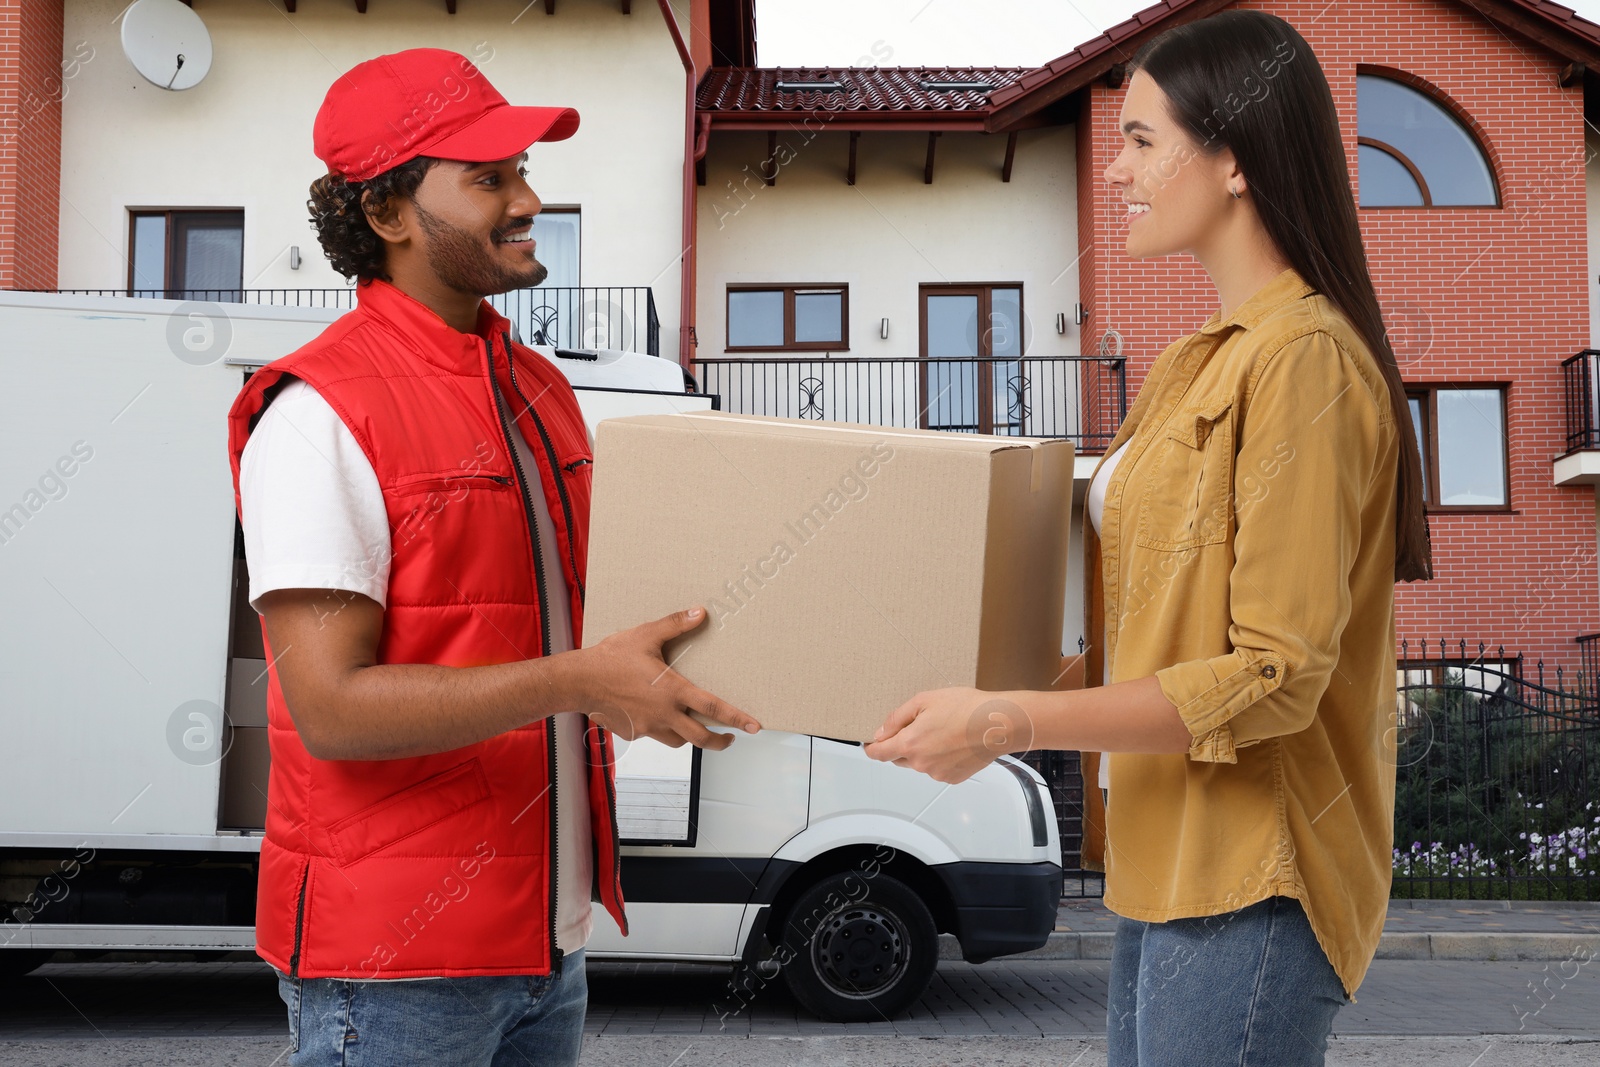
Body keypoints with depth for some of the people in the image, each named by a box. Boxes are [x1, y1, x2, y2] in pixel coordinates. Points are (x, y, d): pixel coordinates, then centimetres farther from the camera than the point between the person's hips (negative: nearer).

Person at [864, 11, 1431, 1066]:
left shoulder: (1303, 356, -15)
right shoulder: (1198, 360, 14)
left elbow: (1277, 677, -20)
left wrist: (1013, 722, -24)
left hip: (1250, 885, -9)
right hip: (1171, 868, 9)